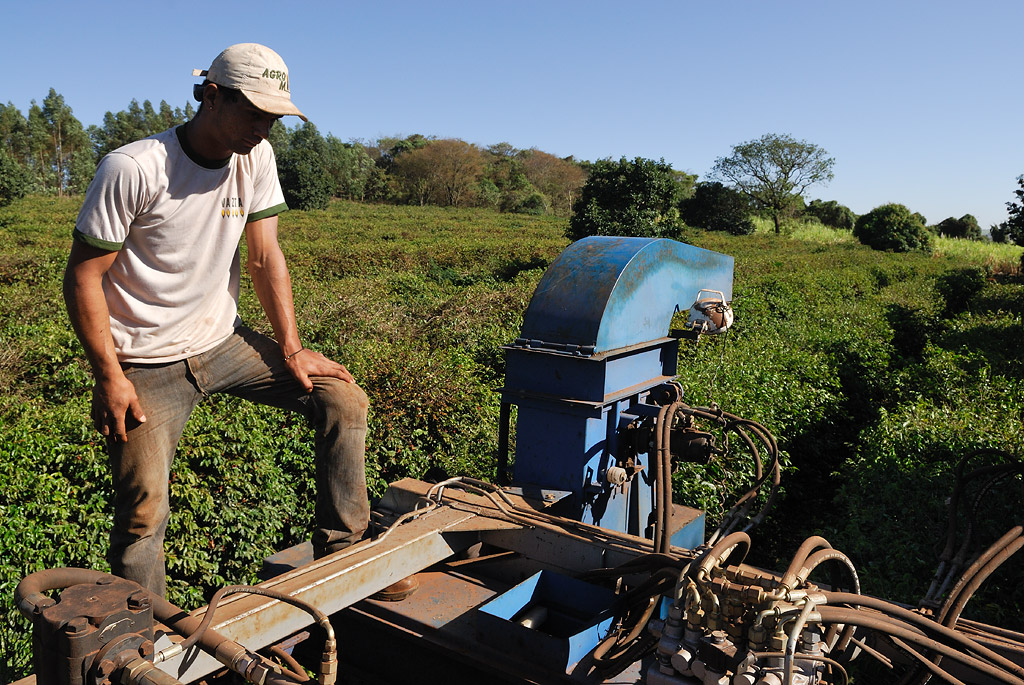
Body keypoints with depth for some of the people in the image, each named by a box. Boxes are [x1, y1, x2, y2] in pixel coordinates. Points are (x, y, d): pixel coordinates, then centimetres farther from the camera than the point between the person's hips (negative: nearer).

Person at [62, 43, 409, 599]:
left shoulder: (256, 157, -2)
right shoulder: (132, 169, -18)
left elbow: (265, 258, 1)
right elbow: (83, 277, -13)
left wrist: (291, 348, -5)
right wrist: (110, 379, -16)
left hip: (224, 342, 5)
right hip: (148, 365, -4)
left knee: (345, 401, -7)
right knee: (143, 512, -8)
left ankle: (340, 555, 6)